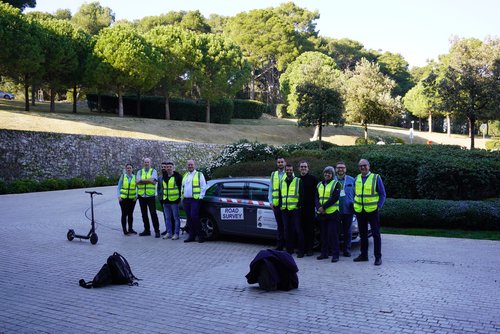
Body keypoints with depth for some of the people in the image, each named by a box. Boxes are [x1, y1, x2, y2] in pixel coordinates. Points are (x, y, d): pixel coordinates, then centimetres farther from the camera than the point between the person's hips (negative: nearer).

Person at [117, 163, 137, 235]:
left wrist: (136, 196, -5)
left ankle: (130, 229, 19)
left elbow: (137, 188, 7)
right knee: (124, 214, -1)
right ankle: (125, 230, 2)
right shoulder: (122, 176, 2)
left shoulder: (135, 177, 4)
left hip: (132, 199, 1)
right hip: (123, 198, -1)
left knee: (130, 214, 10)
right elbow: (119, 187, 5)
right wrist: (119, 196, -5)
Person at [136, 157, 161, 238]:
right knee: (144, 214, 9)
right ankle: (147, 230, 18)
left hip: (151, 195, -4)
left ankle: (157, 231, -3)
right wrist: (148, 180, -12)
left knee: (153, 213, -7)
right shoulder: (139, 172, 12)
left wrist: (142, 180, -9)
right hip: (141, 195, 4)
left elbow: (153, 180, -13)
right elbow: (138, 182, -6)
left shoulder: (154, 171, 5)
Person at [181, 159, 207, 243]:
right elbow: (182, 188, 25)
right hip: (186, 200, 6)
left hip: (195, 199, -6)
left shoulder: (199, 174, 3)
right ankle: (191, 236, 11)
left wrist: (200, 197, -10)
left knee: (194, 217, -17)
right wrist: (182, 198, 15)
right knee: (189, 219, 5)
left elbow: (203, 187, -2)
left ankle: (200, 235, -8)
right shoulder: (185, 176, 21)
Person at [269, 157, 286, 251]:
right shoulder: (273, 175, 14)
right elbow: (271, 189, 15)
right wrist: (270, 201, 4)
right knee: (279, 225, 10)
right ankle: (279, 246, 15)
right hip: (276, 203, 4)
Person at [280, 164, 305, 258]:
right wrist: (281, 205, 8)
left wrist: (299, 205, -9)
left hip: (295, 209, -5)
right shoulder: (282, 182, 15)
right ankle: (289, 249, 17)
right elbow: (280, 195, 20)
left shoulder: (298, 181, 1)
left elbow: (302, 195, -2)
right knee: (287, 230, 8)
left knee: (298, 230, -3)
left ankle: (300, 250, 2)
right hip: (285, 210, 5)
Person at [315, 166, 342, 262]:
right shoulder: (320, 184, 15)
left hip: (332, 213, -5)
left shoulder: (335, 184, -2)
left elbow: (335, 198, -13)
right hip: (322, 214, 5)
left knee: (333, 234, -6)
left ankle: (335, 254, -1)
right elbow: (316, 198, 9)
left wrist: (324, 207, -17)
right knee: (324, 234, 11)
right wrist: (319, 207, -11)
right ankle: (324, 253, 19)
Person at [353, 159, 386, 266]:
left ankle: (378, 257, 4)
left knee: (376, 234, 0)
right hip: (360, 211, 4)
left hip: (372, 210, -4)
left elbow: (382, 194, 0)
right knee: (363, 234, 12)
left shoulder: (376, 178, -3)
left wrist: (378, 207, -9)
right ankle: (364, 255, 22)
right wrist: (355, 206, 8)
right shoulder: (357, 179, 9)